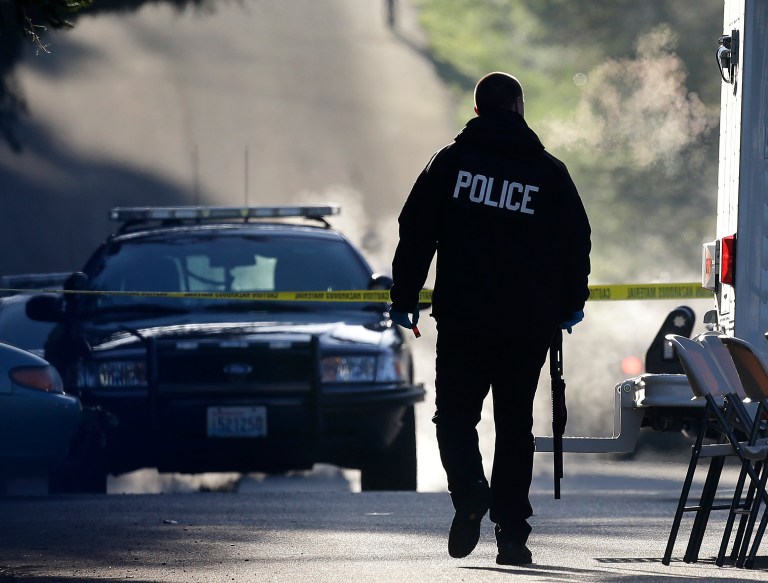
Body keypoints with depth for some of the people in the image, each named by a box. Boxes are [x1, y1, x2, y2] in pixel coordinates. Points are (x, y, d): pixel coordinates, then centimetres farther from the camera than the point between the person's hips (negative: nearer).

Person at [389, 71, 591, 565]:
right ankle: (512, 532, 4)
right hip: (529, 324, 1)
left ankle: (469, 491, -21)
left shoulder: (451, 162, 2)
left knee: (456, 413, 8)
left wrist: (404, 298, 9)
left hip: (462, 318, -1)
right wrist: (571, 302, 22)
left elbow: (416, 232, 2)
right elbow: (577, 242, 9)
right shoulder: (550, 172, 4)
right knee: (516, 423, 9)